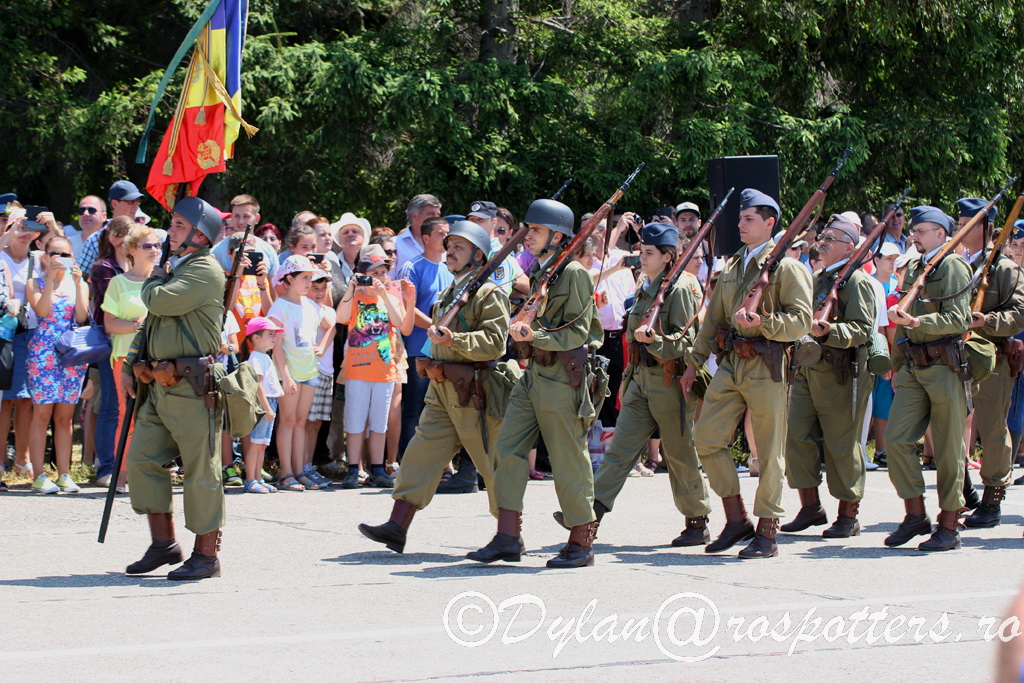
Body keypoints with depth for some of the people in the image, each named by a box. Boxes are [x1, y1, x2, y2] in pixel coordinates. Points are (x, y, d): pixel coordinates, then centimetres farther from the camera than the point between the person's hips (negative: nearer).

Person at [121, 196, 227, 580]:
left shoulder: (205, 270, -9)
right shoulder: (177, 268, 21)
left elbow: (163, 301, -23)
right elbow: (152, 321, 28)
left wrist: (153, 282, 0)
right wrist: (130, 364, 19)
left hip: (191, 387, -10)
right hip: (159, 386, 10)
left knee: (200, 470, -3)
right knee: (142, 459, 6)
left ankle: (206, 555, 3)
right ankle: (163, 544, 14)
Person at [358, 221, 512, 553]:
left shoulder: (489, 294, -9)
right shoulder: (446, 295, 18)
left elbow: (495, 341, -20)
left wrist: (454, 340, -29)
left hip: (474, 394, -8)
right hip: (441, 390, 8)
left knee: (493, 464, 1)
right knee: (421, 452, -2)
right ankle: (397, 528, -6)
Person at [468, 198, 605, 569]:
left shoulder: (574, 274, -11)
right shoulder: (538, 273, 16)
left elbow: (577, 332, -16)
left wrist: (535, 336, -24)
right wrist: (523, 331, 10)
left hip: (563, 377, -9)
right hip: (534, 372, 9)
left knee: (569, 460, -2)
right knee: (508, 449, 2)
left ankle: (581, 542, 8)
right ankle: (508, 537, 3)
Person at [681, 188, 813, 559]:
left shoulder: (786, 266, -4)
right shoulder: (731, 267, 17)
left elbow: (801, 320, -12)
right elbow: (713, 318, 22)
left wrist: (762, 322, -25)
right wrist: (694, 363, 20)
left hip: (767, 366, -7)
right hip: (730, 363, 7)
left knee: (769, 452, -2)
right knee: (707, 438, -1)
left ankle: (767, 532, 6)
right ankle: (736, 519, 10)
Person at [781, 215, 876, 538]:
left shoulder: (856, 281, -8)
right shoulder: (815, 279, 18)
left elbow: (862, 329, -18)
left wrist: (827, 331, -30)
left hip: (841, 374, -8)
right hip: (807, 370, 8)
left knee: (842, 445, -2)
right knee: (797, 436, 2)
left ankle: (848, 516, 7)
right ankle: (810, 507, 11)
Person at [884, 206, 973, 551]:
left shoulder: (953, 266, -6)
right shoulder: (913, 268, 17)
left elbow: (956, 319, -17)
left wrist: (914, 321, -27)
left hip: (944, 367, -7)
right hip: (912, 367, 7)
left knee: (948, 449, -1)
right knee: (896, 439, -5)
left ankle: (949, 526, 5)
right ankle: (915, 514, 4)